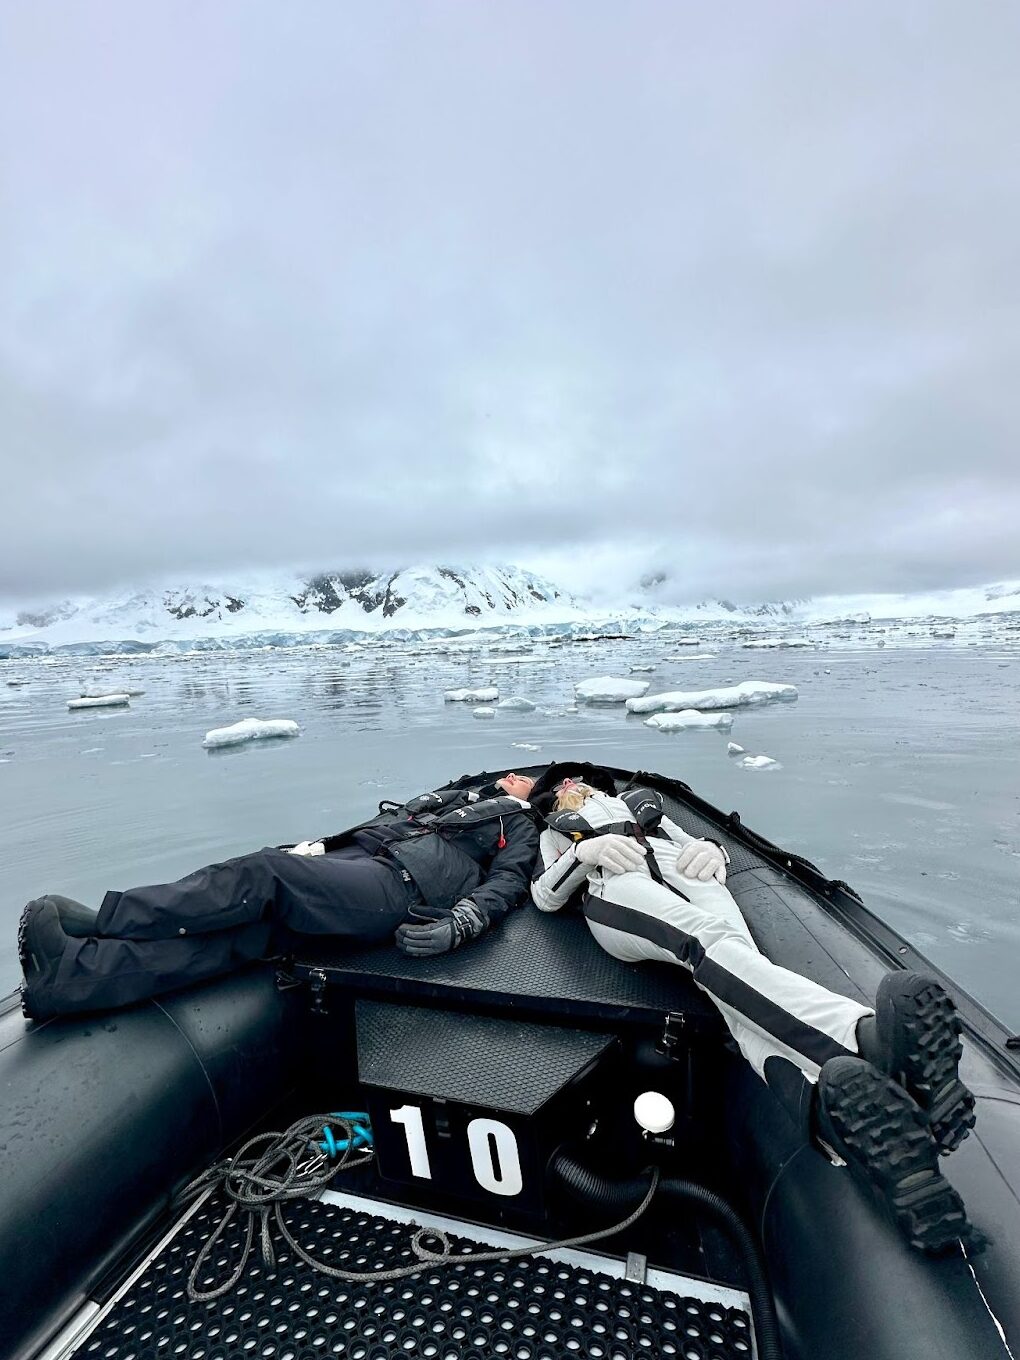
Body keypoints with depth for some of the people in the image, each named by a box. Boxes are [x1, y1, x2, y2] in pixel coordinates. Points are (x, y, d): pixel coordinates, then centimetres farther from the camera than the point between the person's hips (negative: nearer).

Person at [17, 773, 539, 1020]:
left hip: (401, 886, -6)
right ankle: (65, 975, -27)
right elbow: (382, 826, 31)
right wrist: (317, 848, 17)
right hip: (353, 860, 6)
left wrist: (457, 925, -19)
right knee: (245, 933, -16)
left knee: (265, 873, -24)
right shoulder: (452, 796, 38)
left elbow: (508, 881, 0)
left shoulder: (519, 824, 21)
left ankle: (96, 920, -21)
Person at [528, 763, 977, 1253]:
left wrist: (711, 850, 3)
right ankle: (867, 1035, -58)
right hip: (616, 886, -3)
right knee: (710, 940, -35)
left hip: (685, 873, 3)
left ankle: (834, 1105, -57)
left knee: (734, 959, -31)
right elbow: (544, 896, 14)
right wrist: (587, 850, -4)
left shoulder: (639, 802, 41)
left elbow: (697, 845, 29)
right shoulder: (556, 833, 33)